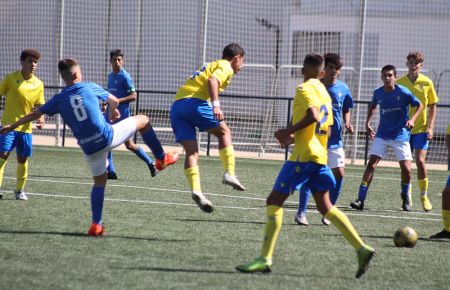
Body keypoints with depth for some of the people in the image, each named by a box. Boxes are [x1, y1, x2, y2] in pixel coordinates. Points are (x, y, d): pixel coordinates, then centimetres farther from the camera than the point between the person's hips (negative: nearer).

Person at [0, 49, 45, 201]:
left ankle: (19, 190, 24)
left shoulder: (38, 84, 3)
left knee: (22, 159, 9)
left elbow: (39, 106, 8)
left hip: (26, 127, 3)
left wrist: (40, 119, -12)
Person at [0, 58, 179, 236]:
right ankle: (162, 158, 24)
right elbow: (114, 101, 18)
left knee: (99, 181, 19)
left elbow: (35, 114, 12)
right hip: (108, 136, -3)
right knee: (143, 120, 16)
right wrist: (113, 112, 42)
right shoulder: (90, 88, 3)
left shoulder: (59, 99, 6)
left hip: (89, 148, 3)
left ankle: (96, 225, 12)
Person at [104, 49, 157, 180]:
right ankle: (111, 171, 0)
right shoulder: (110, 76, 12)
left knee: (129, 145, -1)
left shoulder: (125, 77, -11)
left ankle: (150, 163, 16)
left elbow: (133, 96, -14)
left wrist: (118, 101, -23)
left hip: (122, 114, -7)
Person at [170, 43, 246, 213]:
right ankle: (229, 173, 0)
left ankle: (196, 189, -15)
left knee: (191, 152, 1)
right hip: (194, 102, -7)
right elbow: (212, 80, -14)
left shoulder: (212, 65, 33)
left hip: (177, 105, 7)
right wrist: (216, 105, -25)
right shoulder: (226, 67, 6)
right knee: (224, 132, 11)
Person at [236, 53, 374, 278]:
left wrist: (289, 131, -15)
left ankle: (265, 259, -9)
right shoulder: (324, 92, 18)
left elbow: (313, 116, -24)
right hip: (320, 155, 9)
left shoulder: (305, 89, -8)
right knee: (325, 207, 14)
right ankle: (362, 249, 4)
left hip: (303, 155, -9)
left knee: (274, 201, -5)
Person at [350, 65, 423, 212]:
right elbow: (372, 106, 20)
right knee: (371, 164, -10)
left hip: (401, 135, -2)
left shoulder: (403, 92, -13)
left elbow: (420, 105, -4)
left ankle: (406, 197, 23)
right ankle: (361, 200, -11)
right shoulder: (378, 92, -2)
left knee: (406, 169, -7)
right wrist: (368, 123, 11)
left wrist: (412, 119, -20)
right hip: (382, 135, 2)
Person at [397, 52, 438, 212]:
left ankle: (424, 196, 3)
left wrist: (430, 127, -4)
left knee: (420, 160, -12)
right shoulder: (399, 83, 1)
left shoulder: (427, 83, -1)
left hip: (421, 128, -1)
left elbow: (432, 106, 5)